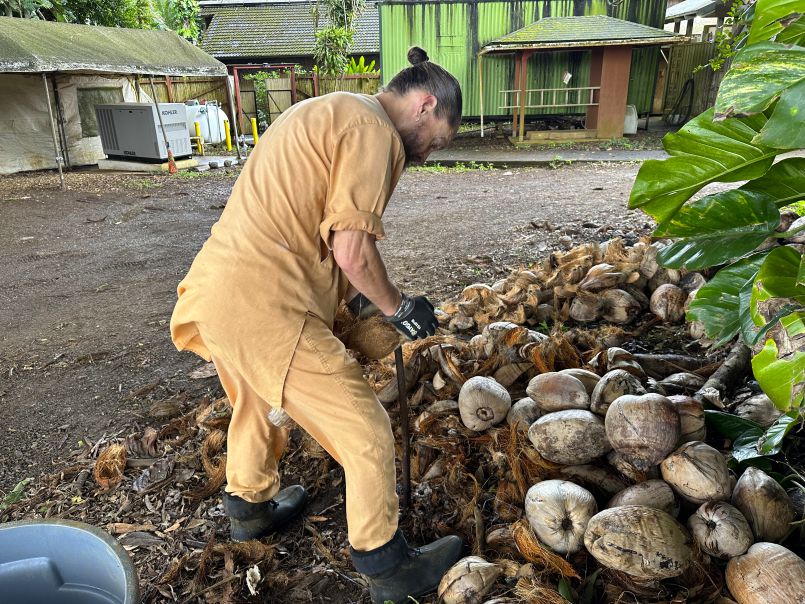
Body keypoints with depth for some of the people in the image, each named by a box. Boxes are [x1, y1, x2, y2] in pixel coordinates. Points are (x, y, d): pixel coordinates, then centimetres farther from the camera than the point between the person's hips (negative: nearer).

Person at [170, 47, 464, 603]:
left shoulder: (329, 112, 21)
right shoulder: (373, 129, -10)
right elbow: (353, 249, -18)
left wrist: (353, 297, 21)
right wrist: (398, 307, 0)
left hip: (218, 288, 10)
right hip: (263, 307, -10)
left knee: (258, 403, 32)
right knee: (366, 431, 3)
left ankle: (249, 507, 55)